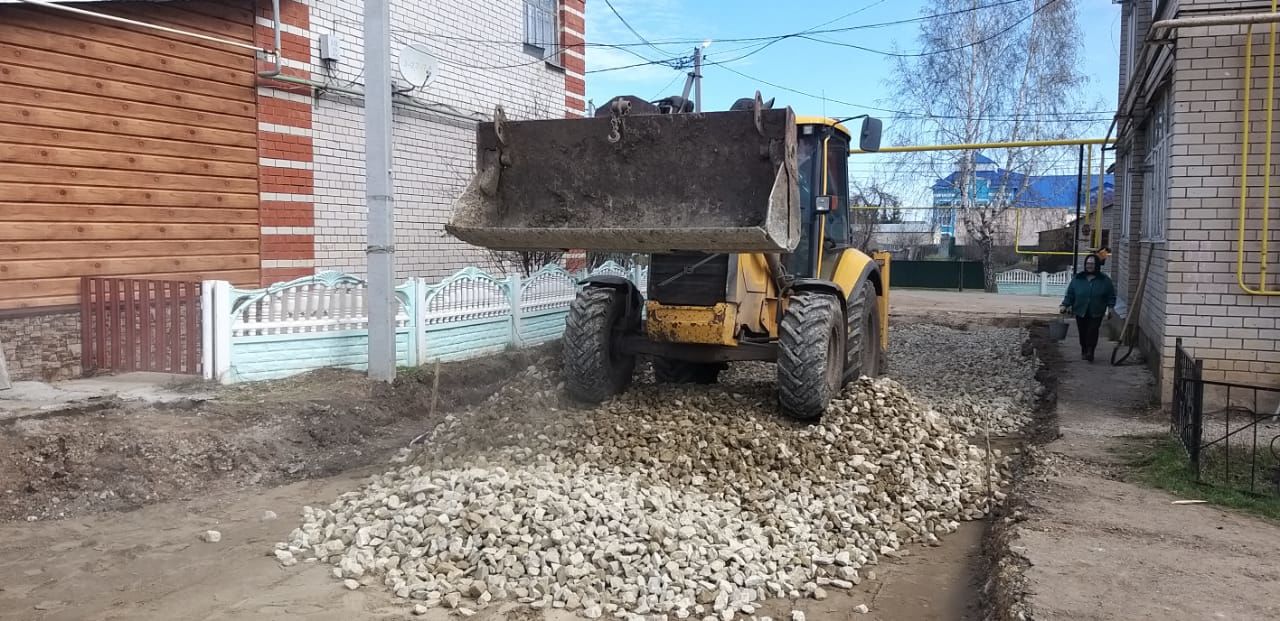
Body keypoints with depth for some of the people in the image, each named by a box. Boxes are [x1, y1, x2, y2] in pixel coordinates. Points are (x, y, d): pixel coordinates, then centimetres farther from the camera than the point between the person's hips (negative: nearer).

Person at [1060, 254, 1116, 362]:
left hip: (1096, 313, -2)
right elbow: (1070, 294, 5)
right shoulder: (1077, 279, 4)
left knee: (1092, 331, -13)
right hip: (1080, 312, 2)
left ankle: (1090, 352, -11)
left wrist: (1110, 308, -2)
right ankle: (1084, 351, 23)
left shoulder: (1104, 280, 2)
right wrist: (1065, 306, -4)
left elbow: (1111, 296, 8)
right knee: (1083, 333, 7)